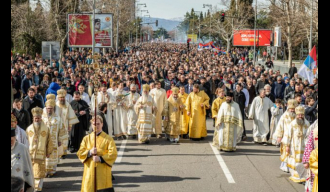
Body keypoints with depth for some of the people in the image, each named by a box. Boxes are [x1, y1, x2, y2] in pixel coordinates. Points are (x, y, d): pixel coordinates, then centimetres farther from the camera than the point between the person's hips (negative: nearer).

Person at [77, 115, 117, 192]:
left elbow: (113, 154, -7)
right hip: (89, 172, 3)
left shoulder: (108, 139, 1)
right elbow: (79, 153, 6)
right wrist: (90, 152, -13)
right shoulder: (86, 138, 10)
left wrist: (100, 158, -19)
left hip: (103, 172, -3)